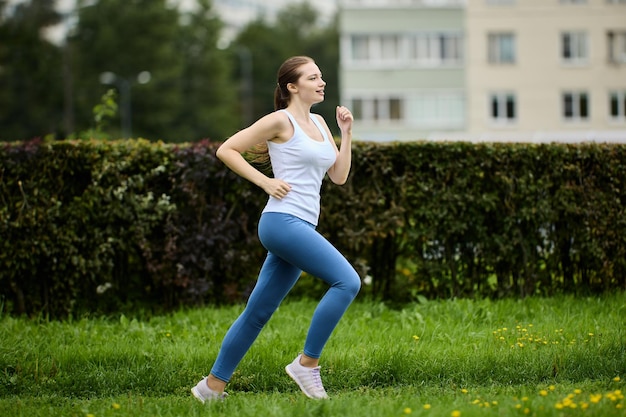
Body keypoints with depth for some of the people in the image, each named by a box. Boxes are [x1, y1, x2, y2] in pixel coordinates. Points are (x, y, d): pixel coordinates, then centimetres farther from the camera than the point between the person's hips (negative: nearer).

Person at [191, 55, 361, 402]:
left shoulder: (318, 123, 19)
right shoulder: (281, 121, -4)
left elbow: (339, 176, 17)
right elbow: (226, 150, -3)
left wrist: (346, 132, 9)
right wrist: (265, 181, -10)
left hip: (302, 228, 8)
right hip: (283, 221, -8)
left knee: (258, 312, 10)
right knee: (347, 281, -19)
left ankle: (213, 385, 16)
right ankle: (307, 363, -11)